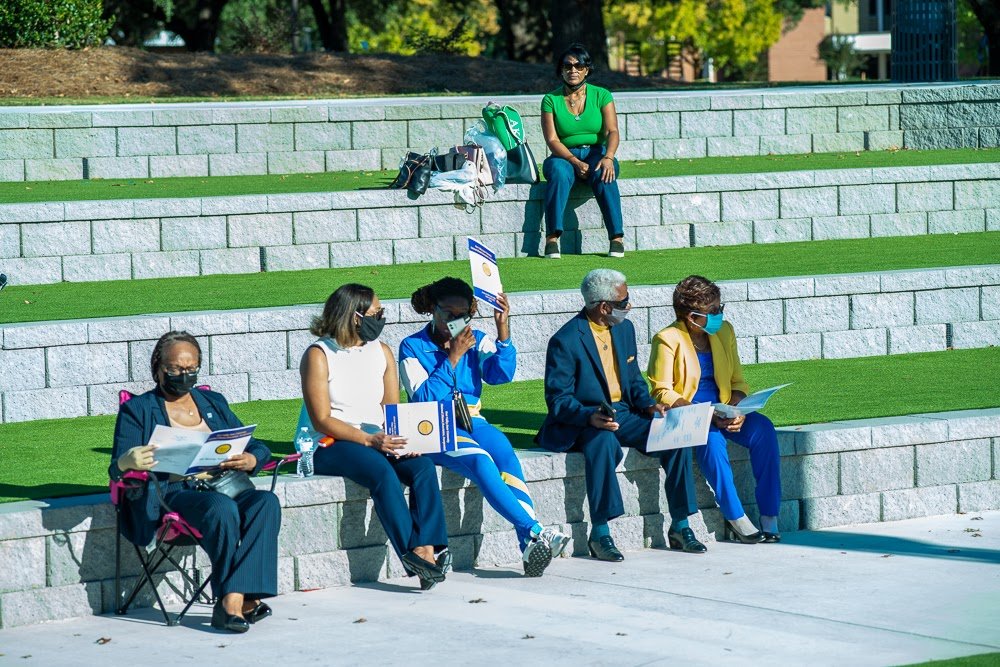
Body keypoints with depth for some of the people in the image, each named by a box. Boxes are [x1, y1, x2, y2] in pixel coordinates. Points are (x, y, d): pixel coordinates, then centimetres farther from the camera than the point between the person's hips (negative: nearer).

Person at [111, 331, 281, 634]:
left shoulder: (214, 403, 26)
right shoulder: (137, 410, 14)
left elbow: (258, 448, 22)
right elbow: (116, 469, 3)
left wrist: (250, 459, -4)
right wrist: (128, 462, -24)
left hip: (225, 486, 4)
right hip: (174, 493, -4)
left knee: (266, 502, -30)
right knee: (221, 508, -37)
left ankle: (233, 599, -37)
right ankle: (234, 599, -31)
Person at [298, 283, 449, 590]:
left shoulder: (382, 352, 13)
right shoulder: (319, 355, -6)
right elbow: (321, 420, -12)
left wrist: (402, 439, -13)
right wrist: (368, 440, -24)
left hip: (377, 439, 6)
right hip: (329, 446, -6)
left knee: (423, 465, -24)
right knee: (381, 470, -34)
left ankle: (426, 549, -34)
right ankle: (411, 553, -35)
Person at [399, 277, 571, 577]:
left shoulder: (476, 341, 14)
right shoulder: (412, 347, 3)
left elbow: (501, 374, -4)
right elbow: (424, 397, -10)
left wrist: (503, 328, -12)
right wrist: (453, 357, -12)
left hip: (473, 422, 3)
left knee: (506, 455, -30)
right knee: (480, 461, -34)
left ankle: (530, 549, -43)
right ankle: (535, 532, -42)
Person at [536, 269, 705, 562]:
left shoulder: (624, 329, 10)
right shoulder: (565, 341, -13)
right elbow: (558, 399, -14)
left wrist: (649, 405, -2)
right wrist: (590, 417, -32)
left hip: (622, 415, 7)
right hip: (580, 424, -7)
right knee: (604, 442, -40)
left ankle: (680, 527, -7)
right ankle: (600, 534, -32)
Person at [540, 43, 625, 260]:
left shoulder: (601, 96, 3)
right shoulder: (551, 100, 2)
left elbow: (612, 131, -7)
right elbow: (552, 140, -6)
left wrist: (608, 158, -28)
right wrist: (576, 162, -21)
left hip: (597, 153, 0)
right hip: (565, 156, 0)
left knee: (604, 175, -35)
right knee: (559, 174, -36)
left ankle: (616, 238, -36)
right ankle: (552, 239, -40)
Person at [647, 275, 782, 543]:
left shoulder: (724, 332, 8)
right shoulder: (668, 340, -9)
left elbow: (737, 382, 11)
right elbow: (663, 393, -13)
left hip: (722, 409, 5)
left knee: (763, 429, -23)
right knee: (711, 438, -37)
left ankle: (769, 517, -22)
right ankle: (736, 518, -30)